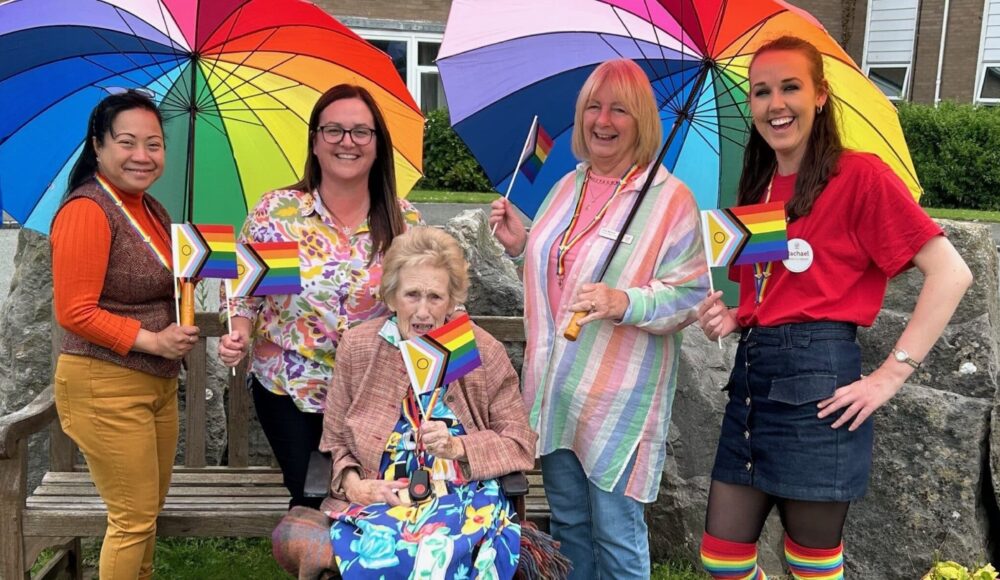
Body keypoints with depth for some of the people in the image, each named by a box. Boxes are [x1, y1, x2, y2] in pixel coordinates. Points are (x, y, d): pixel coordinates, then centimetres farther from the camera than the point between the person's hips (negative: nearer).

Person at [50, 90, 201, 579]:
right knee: (134, 519, 0)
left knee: (149, 513, 18)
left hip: (158, 383, 9)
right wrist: (151, 340, -21)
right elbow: (73, 312, -19)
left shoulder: (151, 209, 10)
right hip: (105, 387, -8)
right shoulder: (86, 210, -16)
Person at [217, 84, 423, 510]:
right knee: (309, 501, 7)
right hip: (288, 392, -1)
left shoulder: (404, 222, -2)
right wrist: (240, 335, -16)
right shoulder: (275, 212, -6)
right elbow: (244, 288, 1)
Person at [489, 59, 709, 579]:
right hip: (555, 390, 6)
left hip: (619, 398, -6)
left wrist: (625, 303, -29)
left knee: (615, 534, 6)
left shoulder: (669, 198, -10)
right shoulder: (568, 187, 10)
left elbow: (690, 295, -13)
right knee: (567, 521, 20)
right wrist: (521, 244, 4)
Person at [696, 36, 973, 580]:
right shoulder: (756, 190, 15)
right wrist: (729, 320, 3)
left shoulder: (859, 175, -6)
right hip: (751, 376, 7)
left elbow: (950, 273, -12)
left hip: (816, 381, -7)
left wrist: (891, 373, -14)